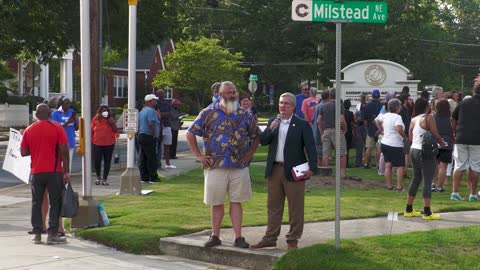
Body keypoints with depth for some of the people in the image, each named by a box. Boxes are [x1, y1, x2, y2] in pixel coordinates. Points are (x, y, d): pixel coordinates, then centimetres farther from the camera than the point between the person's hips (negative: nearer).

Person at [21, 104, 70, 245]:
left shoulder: (29, 130, 4)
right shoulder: (57, 128, -5)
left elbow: (23, 152, 5)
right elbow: (64, 150, -9)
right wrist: (66, 171, -4)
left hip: (36, 172, 3)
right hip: (54, 172, -3)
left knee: (36, 203, 11)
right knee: (55, 203, 3)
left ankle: (37, 234, 10)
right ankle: (52, 234, -3)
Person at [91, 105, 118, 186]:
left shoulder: (111, 120, 4)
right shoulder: (95, 119, 3)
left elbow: (115, 131, 3)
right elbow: (92, 130, 9)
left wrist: (112, 124, -13)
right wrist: (91, 140, 5)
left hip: (109, 143, 1)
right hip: (97, 143, -1)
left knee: (107, 161, 3)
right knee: (96, 161, -2)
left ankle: (104, 179, 10)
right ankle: (98, 177, 21)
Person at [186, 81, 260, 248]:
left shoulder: (244, 115, 8)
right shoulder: (208, 113, 1)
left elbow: (256, 135, 18)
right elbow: (190, 134, 3)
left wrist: (250, 153, 5)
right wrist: (199, 156, -3)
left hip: (239, 167, 1)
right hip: (215, 166, -1)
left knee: (236, 202, 4)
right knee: (216, 203, 6)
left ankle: (238, 238, 7)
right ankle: (215, 236, 17)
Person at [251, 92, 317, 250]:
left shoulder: (302, 125, -2)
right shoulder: (273, 122, 12)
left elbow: (310, 147, -6)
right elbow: (263, 141, 5)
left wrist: (312, 168, -16)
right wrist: (271, 129, -12)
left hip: (293, 171, -5)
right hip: (274, 170, 5)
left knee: (295, 208, 0)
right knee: (273, 207, 11)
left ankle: (293, 240, 8)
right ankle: (270, 238, 18)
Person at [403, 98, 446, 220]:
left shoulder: (413, 120, 10)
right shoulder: (429, 117, -12)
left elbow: (411, 137, 13)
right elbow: (435, 135, -12)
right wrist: (444, 145, 4)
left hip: (414, 150, 8)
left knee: (416, 179, 17)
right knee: (427, 182, -5)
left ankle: (409, 210, 20)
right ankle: (427, 213, -5)